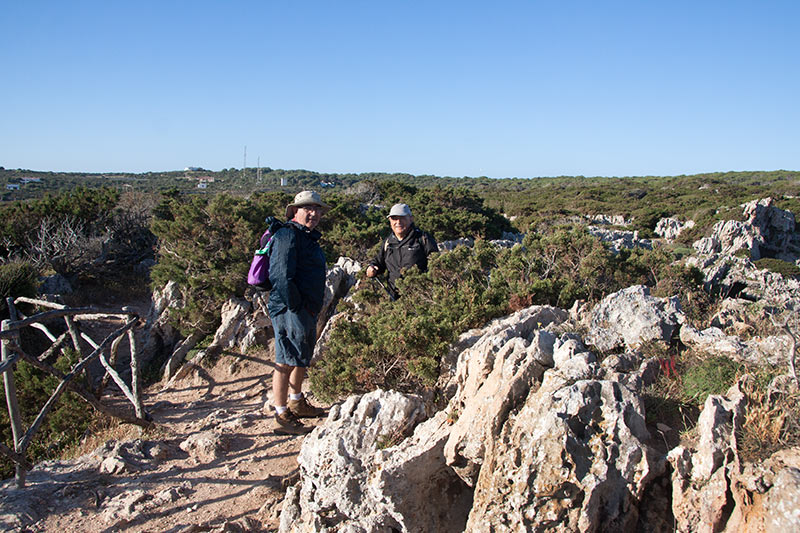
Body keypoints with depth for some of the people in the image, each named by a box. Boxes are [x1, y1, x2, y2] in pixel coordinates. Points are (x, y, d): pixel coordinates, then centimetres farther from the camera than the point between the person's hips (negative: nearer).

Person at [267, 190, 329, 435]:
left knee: (302, 358, 22)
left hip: (307, 310, 11)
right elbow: (282, 277, -23)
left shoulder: (308, 237, 18)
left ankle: (296, 403, 39)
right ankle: (282, 417, 3)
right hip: (290, 310, -11)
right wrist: (296, 308, -21)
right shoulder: (289, 235, -15)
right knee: (286, 362, -5)